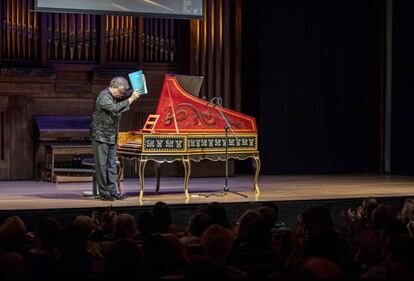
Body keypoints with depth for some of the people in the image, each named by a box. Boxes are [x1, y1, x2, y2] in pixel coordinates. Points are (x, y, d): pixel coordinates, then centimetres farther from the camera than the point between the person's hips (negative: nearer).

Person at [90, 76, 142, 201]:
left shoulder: (117, 96, 8)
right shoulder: (103, 96, -17)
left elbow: (130, 93, 19)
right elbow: (115, 108, -32)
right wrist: (131, 100, -31)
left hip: (112, 137, 8)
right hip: (101, 136, -8)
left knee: (112, 164, 8)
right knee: (101, 165, -2)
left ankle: (112, 191, 12)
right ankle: (103, 193, 3)